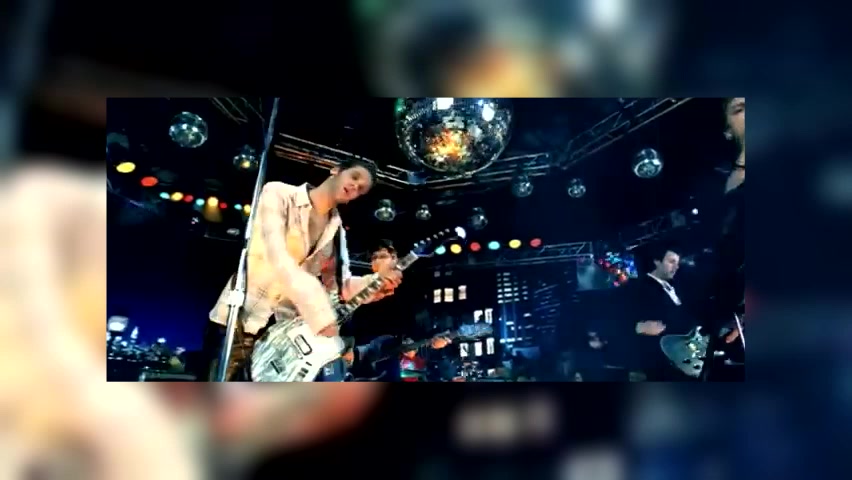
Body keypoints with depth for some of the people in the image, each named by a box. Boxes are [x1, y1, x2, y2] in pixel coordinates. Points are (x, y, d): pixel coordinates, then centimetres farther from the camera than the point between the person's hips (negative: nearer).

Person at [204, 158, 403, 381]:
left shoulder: (336, 230, 10)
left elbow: (341, 285, 5)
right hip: (244, 315, -5)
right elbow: (278, 258, -21)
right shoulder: (279, 194, -7)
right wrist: (320, 315, -28)